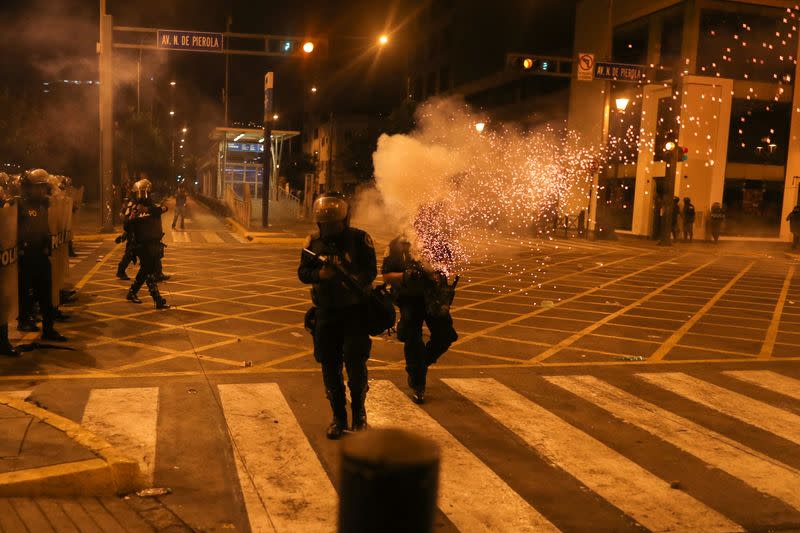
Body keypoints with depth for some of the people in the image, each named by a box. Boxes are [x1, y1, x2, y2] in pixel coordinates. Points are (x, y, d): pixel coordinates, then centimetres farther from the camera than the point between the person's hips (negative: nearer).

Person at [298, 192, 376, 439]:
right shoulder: (314, 241, 3)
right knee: (329, 365, 6)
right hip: (326, 310, 3)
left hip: (355, 310, -3)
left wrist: (356, 280, -29)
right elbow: (303, 272, 2)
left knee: (355, 360, -10)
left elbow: (371, 270, -9)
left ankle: (358, 409, 15)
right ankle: (338, 416, 21)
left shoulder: (360, 239, -7)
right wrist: (320, 274, -19)